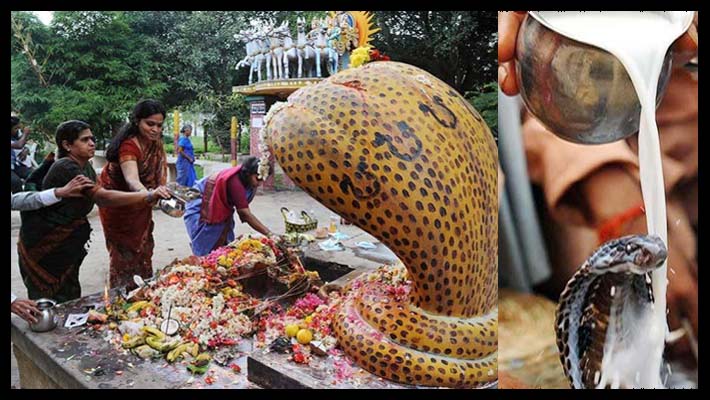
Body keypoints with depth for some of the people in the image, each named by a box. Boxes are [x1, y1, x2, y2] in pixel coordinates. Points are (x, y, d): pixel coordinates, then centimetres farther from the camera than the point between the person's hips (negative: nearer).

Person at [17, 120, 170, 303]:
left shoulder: (86, 167, 5)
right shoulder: (65, 167, -23)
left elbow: (100, 199, -2)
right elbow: (103, 197, -33)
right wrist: (149, 195, -40)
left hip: (66, 247, 8)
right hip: (42, 245, -8)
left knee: (70, 299, 13)